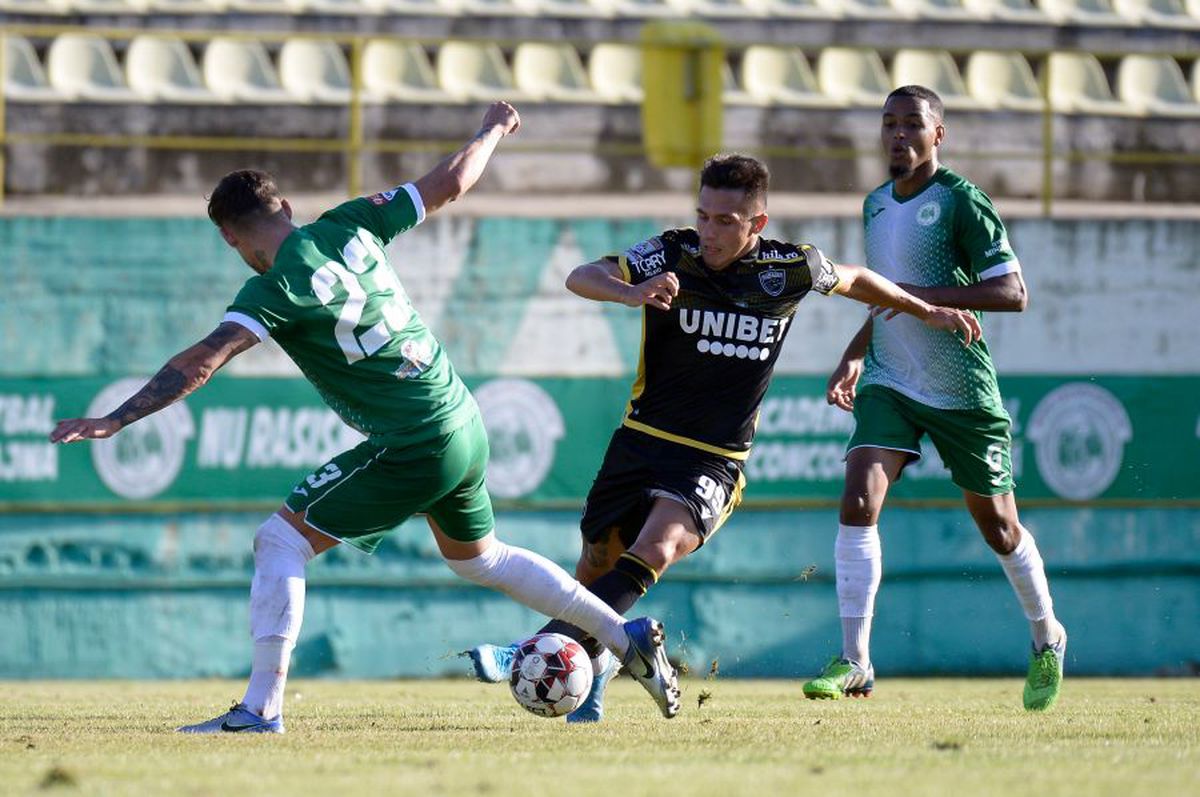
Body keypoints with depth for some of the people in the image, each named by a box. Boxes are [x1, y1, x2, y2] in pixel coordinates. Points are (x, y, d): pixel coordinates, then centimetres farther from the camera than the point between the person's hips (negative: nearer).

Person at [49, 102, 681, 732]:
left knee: (280, 539, -3)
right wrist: (493, 132, 32)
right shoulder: (347, 228, 2)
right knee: (478, 558, 29)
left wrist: (114, 421, -28)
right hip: (465, 427, 8)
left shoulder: (276, 288, -16)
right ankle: (631, 639, 34)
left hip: (412, 451, -8)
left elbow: (203, 361, -26)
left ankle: (262, 709, -9)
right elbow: (451, 181, 13)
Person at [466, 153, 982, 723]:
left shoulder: (791, 270, -6)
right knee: (596, 566, 6)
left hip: (715, 459, -2)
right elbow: (581, 278, -21)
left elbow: (854, 280, 16)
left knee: (653, 551, -26)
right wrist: (631, 292, -43)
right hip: (642, 440, 2)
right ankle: (595, 664, 35)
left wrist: (928, 312, 26)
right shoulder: (673, 256, -9)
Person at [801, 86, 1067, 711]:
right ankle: (854, 662, -17)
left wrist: (928, 296, -26)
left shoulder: (961, 202, -12)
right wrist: (855, 355, 14)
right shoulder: (875, 205, 10)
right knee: (859, 499, -17)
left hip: (961, 391, -5)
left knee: (996, 524, 9)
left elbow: (1012, 294, -17)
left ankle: (1048, 640, 35)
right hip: (890, 382, 5)